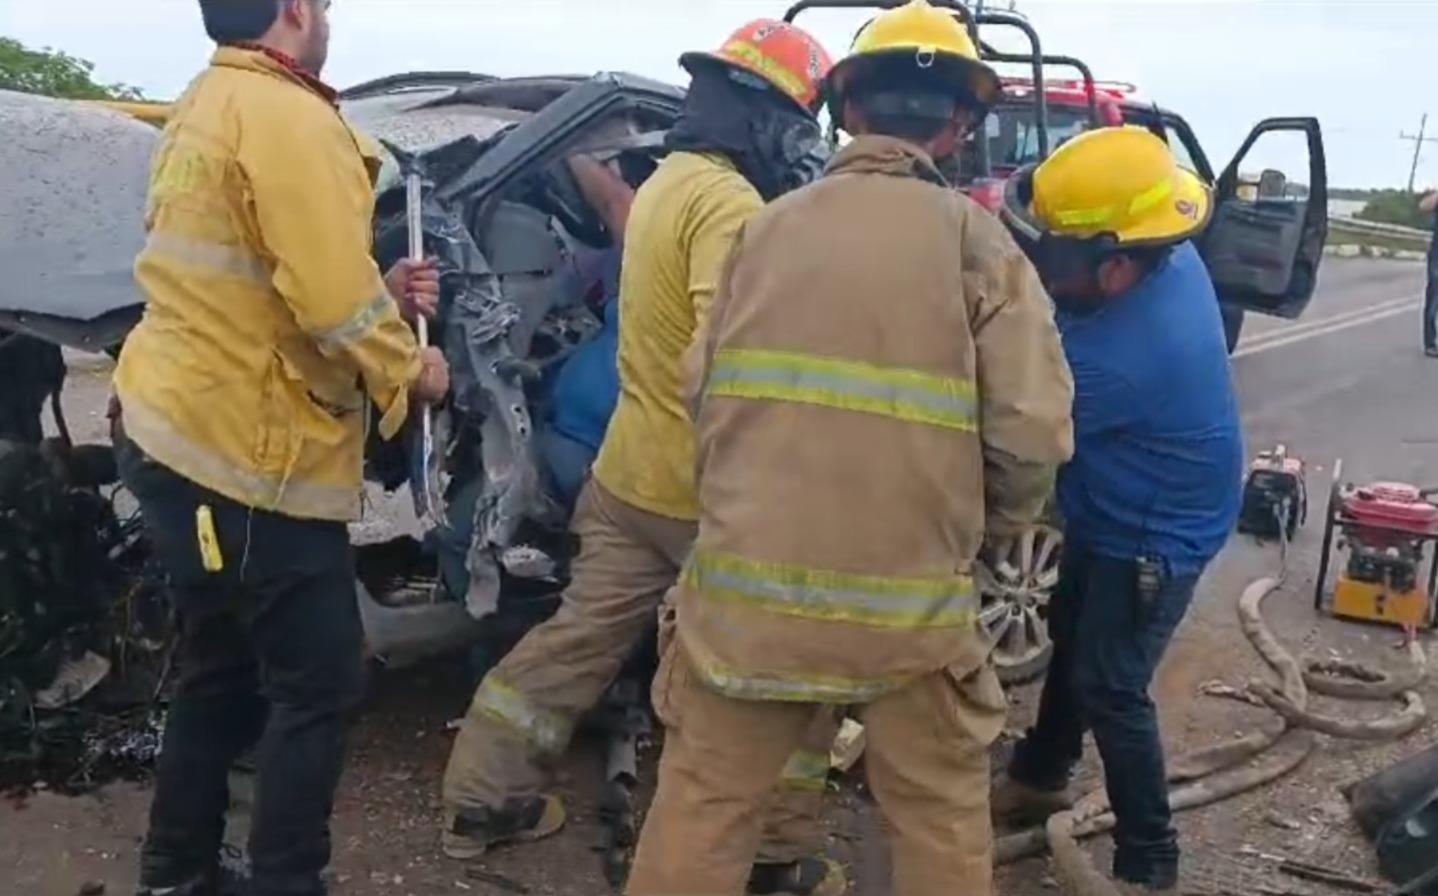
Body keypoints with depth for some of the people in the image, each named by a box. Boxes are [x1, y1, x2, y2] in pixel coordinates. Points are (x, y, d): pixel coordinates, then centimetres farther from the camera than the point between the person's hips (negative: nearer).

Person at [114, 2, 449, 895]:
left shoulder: (203, 110, 16)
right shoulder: (289, 119, -17)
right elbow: (332, 302, -24)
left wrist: (382, 294, 11)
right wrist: (411, 367, -6)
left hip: (179, 437, 10)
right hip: (248, 457, -10)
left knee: (223, 671, 21)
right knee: (319, 686, 1)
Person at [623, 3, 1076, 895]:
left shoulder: (769, 227, 6)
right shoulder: (973, 238, -5)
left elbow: (702, 395, 8)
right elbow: (1031, 434, -11)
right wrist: (986, 524, 9)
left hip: (749, 583, 3)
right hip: (911, 599, -2)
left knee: (703, 804, 15)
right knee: (944, 821, 17)